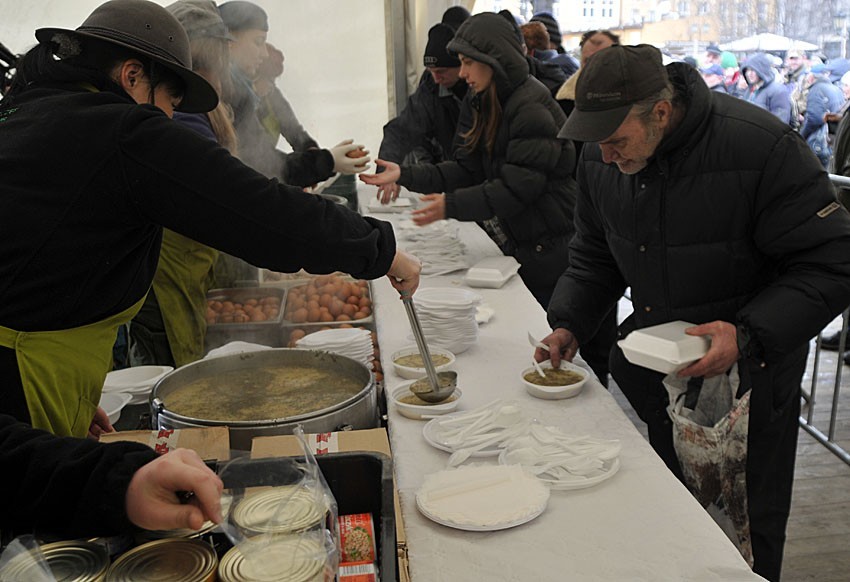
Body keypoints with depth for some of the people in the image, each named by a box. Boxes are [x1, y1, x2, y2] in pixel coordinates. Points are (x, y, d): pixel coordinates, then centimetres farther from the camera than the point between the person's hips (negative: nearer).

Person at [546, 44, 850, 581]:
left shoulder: (763, 148, -24)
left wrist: (748, 334, -32)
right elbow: (595, 255, 8)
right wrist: (569, 325, -6)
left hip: (747, 379, -5)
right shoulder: (602, 159, -6)